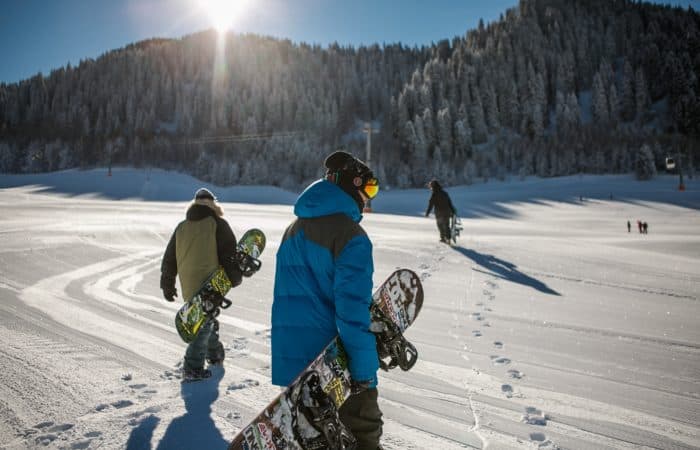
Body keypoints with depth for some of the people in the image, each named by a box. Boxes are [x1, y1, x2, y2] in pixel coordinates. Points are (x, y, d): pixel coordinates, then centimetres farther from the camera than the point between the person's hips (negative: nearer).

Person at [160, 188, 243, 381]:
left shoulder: (181, 227, 13)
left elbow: (169, 258, 16)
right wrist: (235, 278, 3)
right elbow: (230, 253, -8)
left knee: (206, 318, 23)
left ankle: (214, 354, 38)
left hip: (188, 286, 6)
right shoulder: (218, 224, -3)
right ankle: (192, 368, -6)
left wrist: (167, 285, 23)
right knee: (205, 323, -2)